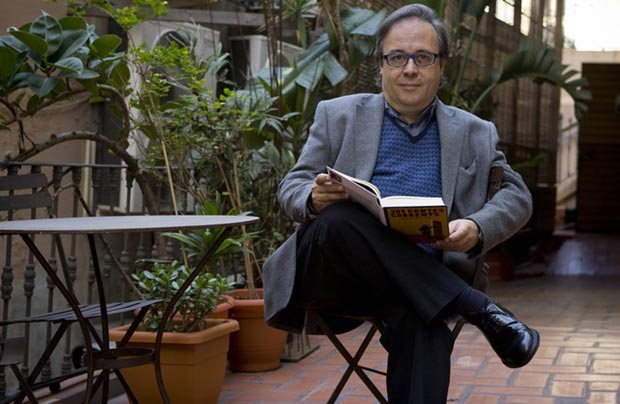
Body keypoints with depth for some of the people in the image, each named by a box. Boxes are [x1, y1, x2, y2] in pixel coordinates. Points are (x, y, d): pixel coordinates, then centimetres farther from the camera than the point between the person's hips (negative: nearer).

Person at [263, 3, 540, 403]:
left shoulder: (475, 134, 19)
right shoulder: (338, 115, 16)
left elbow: (517, 196, 13)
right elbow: (291, 188, 12)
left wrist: (477, 229, -11)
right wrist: (315, 199, -15)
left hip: (421, 278, 0)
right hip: (333, 274, 1)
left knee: (421, 318, -36)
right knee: (339, 218, -34)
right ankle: (479, 309, -28)